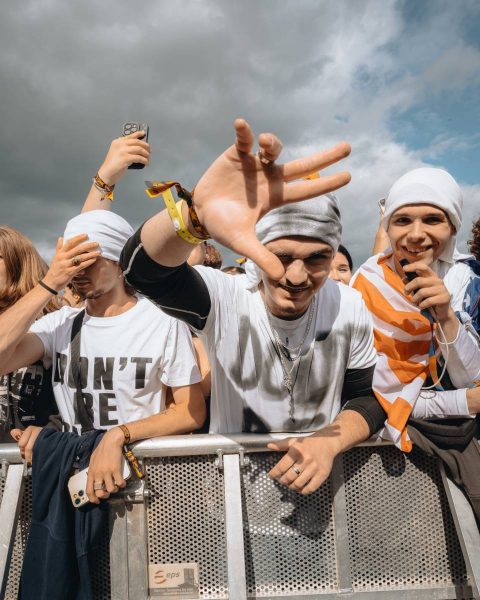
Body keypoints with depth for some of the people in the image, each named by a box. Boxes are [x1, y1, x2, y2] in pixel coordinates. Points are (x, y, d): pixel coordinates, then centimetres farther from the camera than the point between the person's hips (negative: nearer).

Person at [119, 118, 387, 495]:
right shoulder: (224, 299, -17)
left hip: (317, 478, 1)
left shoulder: (349, 307, -8)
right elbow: (142, 269, -34)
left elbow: (367, 398, 1)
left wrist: (329, 442, -19)